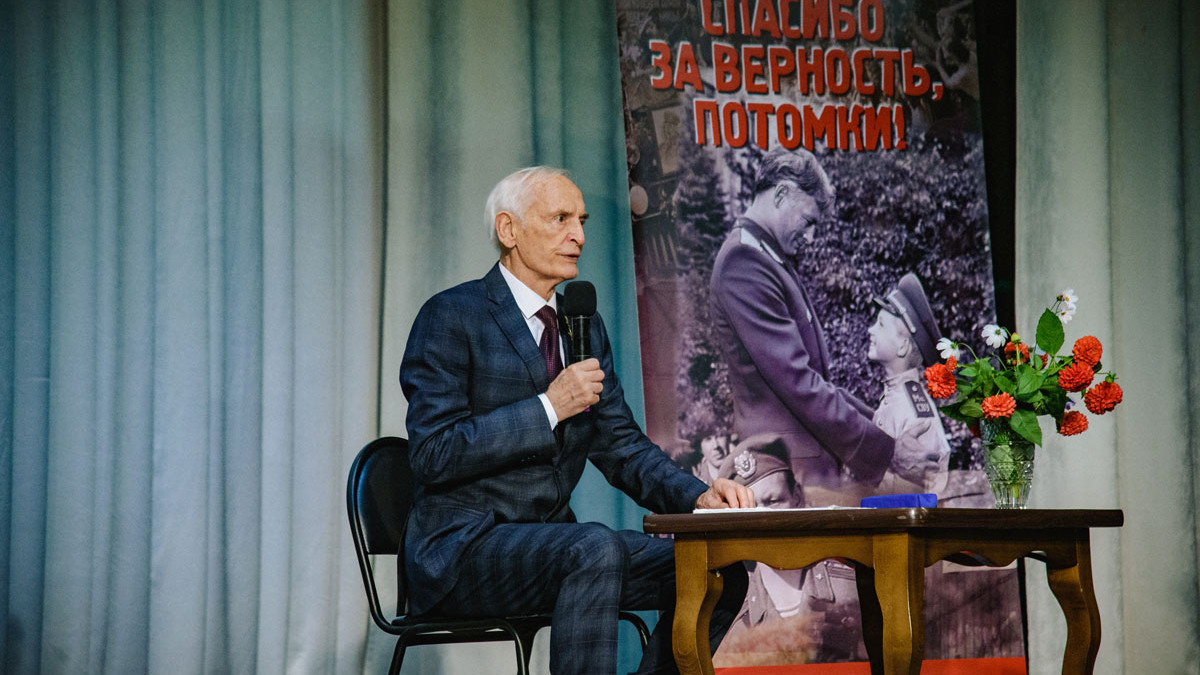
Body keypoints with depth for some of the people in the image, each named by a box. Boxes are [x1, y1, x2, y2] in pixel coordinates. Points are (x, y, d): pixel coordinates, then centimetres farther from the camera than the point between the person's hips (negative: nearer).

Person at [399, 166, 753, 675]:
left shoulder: (585, 326, 15)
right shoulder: (451, 317, -8)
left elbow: (622, 447, 14)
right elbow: (434, 456, -16)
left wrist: (698, 496, -5)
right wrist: (547, 408, -20)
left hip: (553, 545, 8)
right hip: (463, 550, -7)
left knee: (716, 570, -10)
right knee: (597, 549, -35)